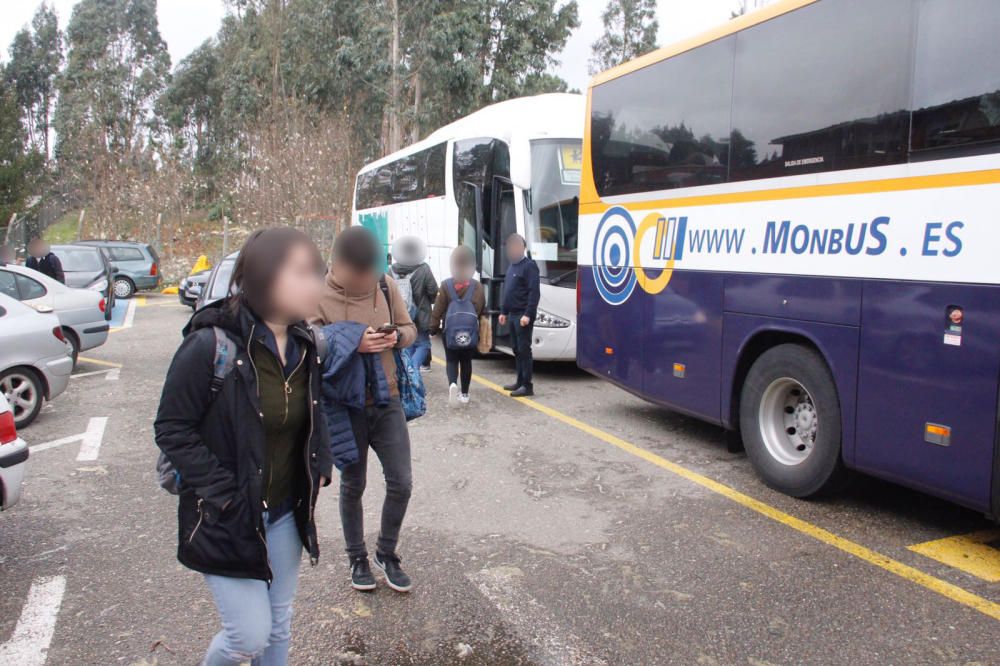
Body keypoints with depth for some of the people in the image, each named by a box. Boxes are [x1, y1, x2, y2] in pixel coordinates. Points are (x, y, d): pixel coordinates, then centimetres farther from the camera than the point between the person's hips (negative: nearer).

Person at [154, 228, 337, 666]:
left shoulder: (303, 345, 0)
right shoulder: (210, 345, -20)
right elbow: (172, 431, -15)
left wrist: (320, 465, 2)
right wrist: (222, 494, -18)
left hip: (285, 514, 6)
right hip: (228, 518, -6)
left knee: (279, 628, 16)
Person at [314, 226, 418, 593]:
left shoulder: (386, 285, -1)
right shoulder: (318, 296, -12)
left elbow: (410, 328, 8)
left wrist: (397, 336, -14)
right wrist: (353, 344, -28)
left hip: (387, 401, 3)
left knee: (401, 482, 5)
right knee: (353, 485, 13)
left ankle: (387, 553, 28)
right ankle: (357, 558, 33)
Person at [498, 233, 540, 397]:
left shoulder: (529, 265, -12)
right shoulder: (512, 266, 17)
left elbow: (534, 292, -18)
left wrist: (528, 314, -23)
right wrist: (503, 311, 18)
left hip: (523, 316, -9)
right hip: (513, 315, 9)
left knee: (524, 350, -7)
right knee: (516, 350, 13)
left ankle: (527, 385, -3)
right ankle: (520, 381, 22)